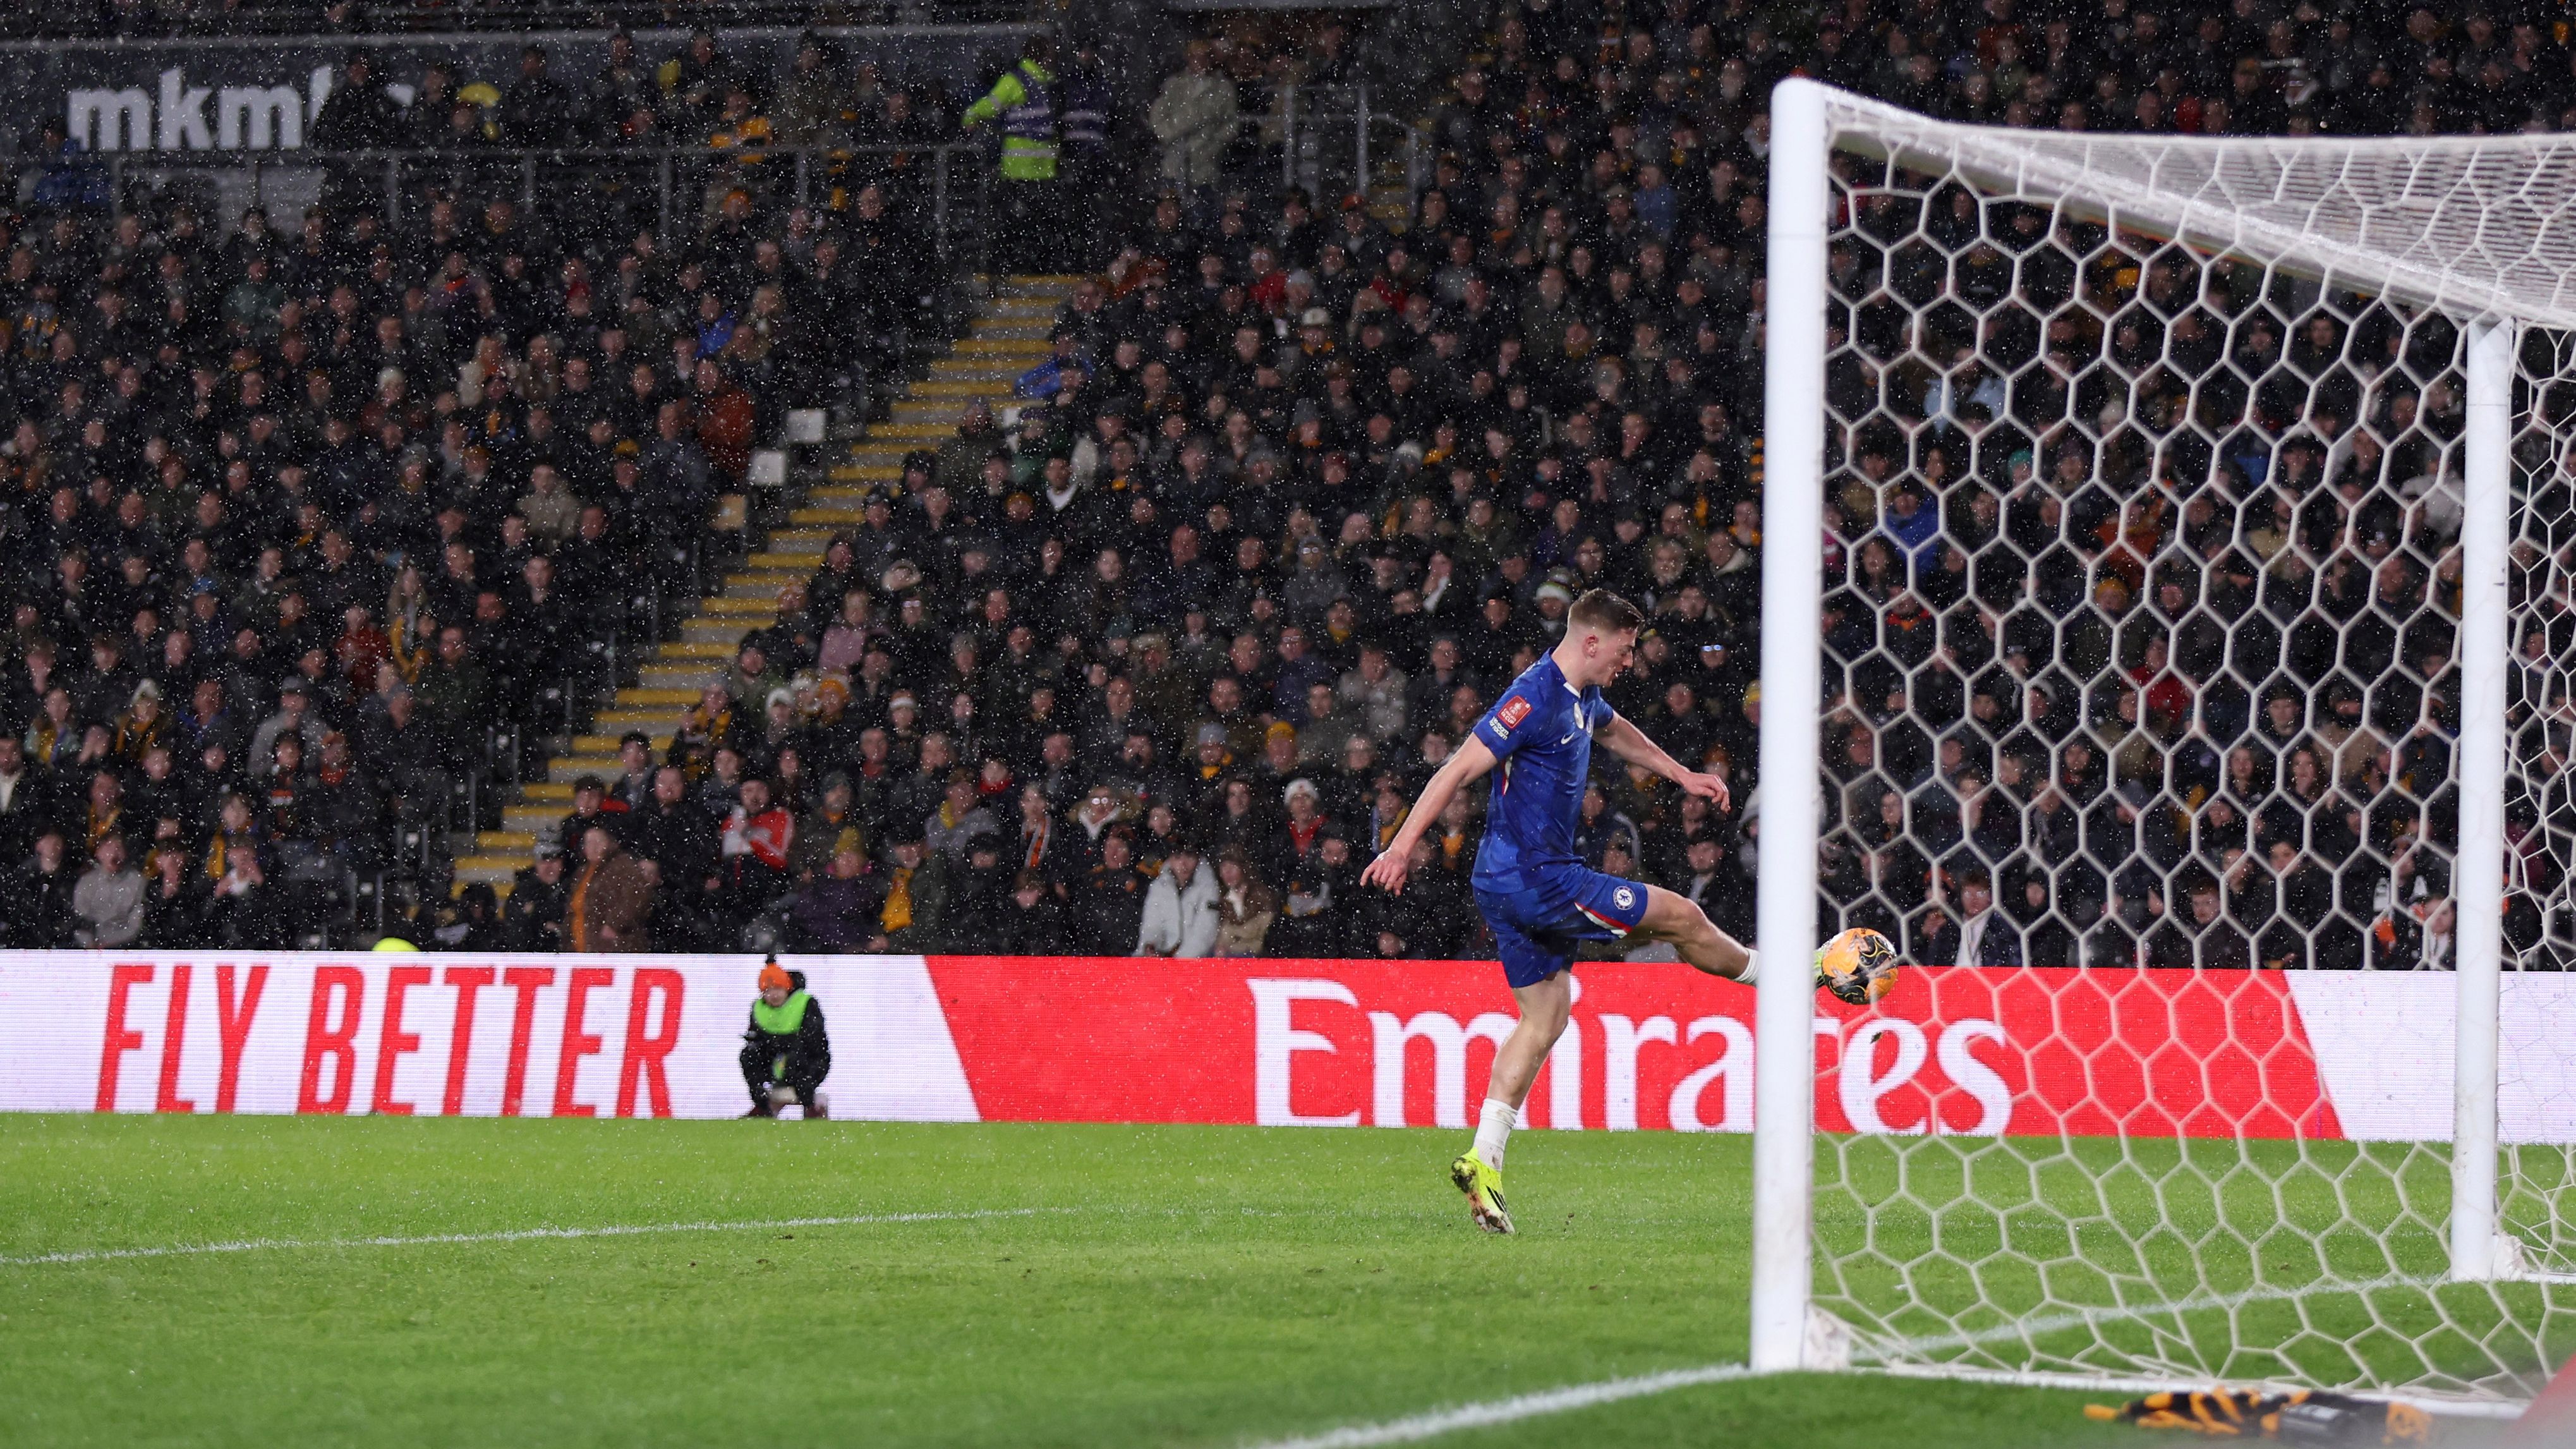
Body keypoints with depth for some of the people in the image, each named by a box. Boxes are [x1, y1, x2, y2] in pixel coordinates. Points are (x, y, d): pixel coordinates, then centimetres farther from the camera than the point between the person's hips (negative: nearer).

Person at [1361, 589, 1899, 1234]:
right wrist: (1402, 847, -27)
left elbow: (1614, 731, 35)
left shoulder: (1582, 697, 11)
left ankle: (1482, 1161, 6)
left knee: (1545, 1020, 11)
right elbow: (1459, 770, -23)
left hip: (1513, 885, 10)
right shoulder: (1535, 698, -20)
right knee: (1682, 917, 1)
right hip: (1535, 879, -10)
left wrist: (1683, 775, 40)